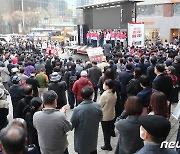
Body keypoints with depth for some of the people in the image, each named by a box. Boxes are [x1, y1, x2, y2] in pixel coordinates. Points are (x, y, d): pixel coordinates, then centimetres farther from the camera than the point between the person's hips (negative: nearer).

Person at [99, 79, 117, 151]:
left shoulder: (104, 95, -28)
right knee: (109, 130, 20)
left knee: (106, 131, 11)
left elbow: (100, 106, -17)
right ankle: (108, 144, 36)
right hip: (112, 115, 7)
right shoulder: (114, 93, -6)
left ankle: (107, 145, 25)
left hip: (105, 116, -7)